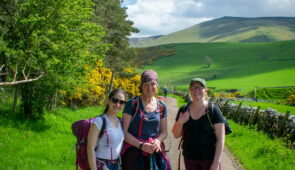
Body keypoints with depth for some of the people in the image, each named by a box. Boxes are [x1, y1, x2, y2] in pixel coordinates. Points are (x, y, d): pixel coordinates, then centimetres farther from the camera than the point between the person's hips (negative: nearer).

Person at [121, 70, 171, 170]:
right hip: (134, 152, -3)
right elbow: (124, 131, -6)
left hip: (154, 153, 3)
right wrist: (141, 145, -15)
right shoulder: (132, 104, -4)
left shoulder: (161, 107, 8)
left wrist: (158, 140, -6)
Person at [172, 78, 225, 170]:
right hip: (189, 159, 3)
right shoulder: (183, 110, 1)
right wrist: (180, 123, -12)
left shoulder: (214, 110, -9)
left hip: (209, 159, -3)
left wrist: (216, 162, -13)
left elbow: (220, 139, -9)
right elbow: (176, 135, 7)